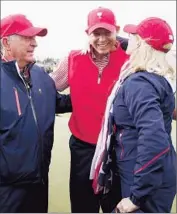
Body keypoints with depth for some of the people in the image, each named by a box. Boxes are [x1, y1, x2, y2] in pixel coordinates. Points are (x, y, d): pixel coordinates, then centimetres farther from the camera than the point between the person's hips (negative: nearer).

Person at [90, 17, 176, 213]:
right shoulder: (155, 76, 4)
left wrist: (136, 195, -29)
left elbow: (155, 141, -36)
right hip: (155, 177, 9)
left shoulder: (139, 83, -24)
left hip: (148, 183, -9)